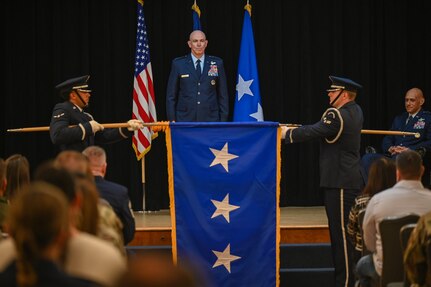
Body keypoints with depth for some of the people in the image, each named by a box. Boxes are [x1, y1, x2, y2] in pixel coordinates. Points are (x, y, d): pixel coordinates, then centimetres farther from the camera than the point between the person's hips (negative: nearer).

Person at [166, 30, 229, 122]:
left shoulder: (217, 63, 7)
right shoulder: (178, 64, 5)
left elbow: (223, 95, 9)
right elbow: (171, 96, 6)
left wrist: (223, 120, 4)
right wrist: (172, 120, -1)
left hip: (210, 119, 1)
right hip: (185, 120, -1)